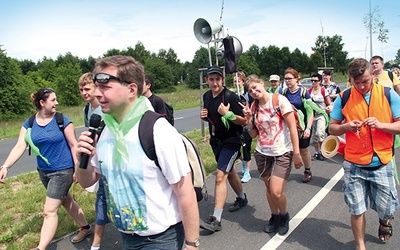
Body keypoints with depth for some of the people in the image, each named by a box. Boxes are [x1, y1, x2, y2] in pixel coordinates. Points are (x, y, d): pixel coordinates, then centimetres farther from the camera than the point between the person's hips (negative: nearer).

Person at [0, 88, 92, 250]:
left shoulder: (62, 120, -12)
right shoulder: (29, 124, -1)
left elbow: (73, 145, -9)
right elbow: (19, 147, -7)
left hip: (63, 171, -5)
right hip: (44, 172, 5)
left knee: (49, 211, -5)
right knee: (67, 202, 20)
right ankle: (85, 228, 40)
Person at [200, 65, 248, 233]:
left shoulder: (230, 96, -17)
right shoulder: (206, 96, 3)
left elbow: (244, 121, -14)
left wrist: (227, 114, -28)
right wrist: (204, 116, -4)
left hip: (231, 141, -8)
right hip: (216, 141, 8)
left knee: (220, 176, -16)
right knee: (229, 172, 23)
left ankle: (216, 219, -11)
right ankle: (242, 198, 47)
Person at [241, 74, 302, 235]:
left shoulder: (279, 100, -12)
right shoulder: (254, 107, 4)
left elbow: (292, 127, -12)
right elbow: (253, 134, 6)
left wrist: (296, 153, -14)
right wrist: (249, 118, -9)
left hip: (282, 153, -5)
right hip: (262, 153, 5)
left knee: (276, 192, -10)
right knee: (269, 188, 11)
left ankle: (284, 216, 20)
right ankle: (274, 216, 36)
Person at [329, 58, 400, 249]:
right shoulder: (343, 98, -2)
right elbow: (332, 128, 2)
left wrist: (380, 124, -20)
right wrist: (346, 126, -18)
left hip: (382, 163, 1)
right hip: (354, 165, 0)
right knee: (357, 210, 7)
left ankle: (384, 222, 48)